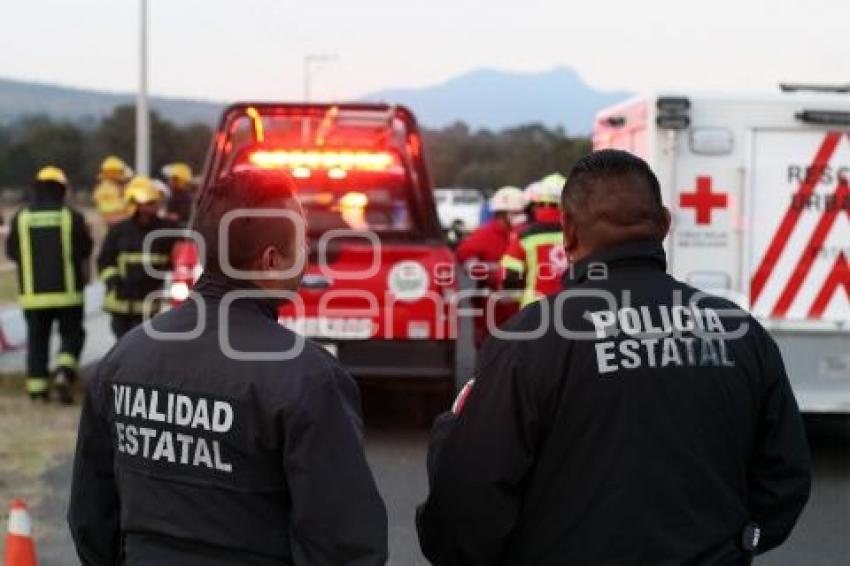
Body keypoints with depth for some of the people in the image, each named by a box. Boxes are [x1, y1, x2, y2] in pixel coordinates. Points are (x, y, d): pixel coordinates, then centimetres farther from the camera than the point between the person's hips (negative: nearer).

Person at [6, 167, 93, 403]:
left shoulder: (21, 218, -1)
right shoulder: (72, 217, -6)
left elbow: (11, 251, 8)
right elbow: (86, 249, 4)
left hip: (33, 292, 2)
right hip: (67, 290, -2)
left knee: (37, 338, 11)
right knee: (72, 334, 9)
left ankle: (37, 386, 9)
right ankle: (64, 373, -12)